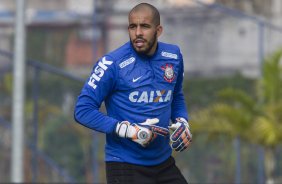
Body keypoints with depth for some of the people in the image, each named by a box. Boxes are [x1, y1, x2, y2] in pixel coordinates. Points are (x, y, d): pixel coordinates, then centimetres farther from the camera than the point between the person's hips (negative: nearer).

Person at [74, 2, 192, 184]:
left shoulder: (173, 56, 4)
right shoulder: (112, 63, -14)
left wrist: (182, 121, 2)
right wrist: (130, 131, -21)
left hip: (164, 163, 6)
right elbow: (83, 110, -14)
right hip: (125, 166, -6)